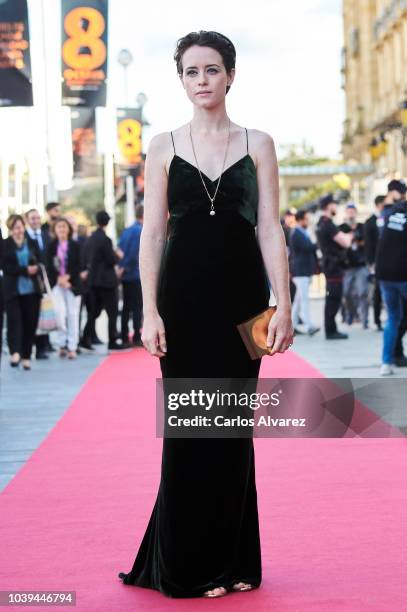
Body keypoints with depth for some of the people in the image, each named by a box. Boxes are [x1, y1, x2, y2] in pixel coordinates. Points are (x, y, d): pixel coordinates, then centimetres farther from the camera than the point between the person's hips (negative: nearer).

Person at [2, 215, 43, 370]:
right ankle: (15, 352, -17)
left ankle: (26, 356, 13)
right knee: (14, 320, -13)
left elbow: (40, 262, 9)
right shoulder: (5, 245, 1)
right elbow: (6, 267, -7)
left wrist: (35, 268, -14)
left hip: (31, 289, 3)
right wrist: (25, 270, -16)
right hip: (13, 289, -2)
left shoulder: (33, 243, 8)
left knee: (30, 323, 4)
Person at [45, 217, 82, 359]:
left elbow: (78, 266, -1)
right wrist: (59, 279, -10)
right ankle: (62, 344, 0)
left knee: (72, 315, 0)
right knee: (60, 313, -14)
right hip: (57, 284, 0)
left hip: (73, 283, 0)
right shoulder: (51, 246, 4)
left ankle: (72, 347, 4)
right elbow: (48, 266, 1)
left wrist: (68, 278, -12)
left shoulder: (75, 246, 3)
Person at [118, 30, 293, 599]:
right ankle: (187, 566, 12)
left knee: (233, 425, 5)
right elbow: (152, 233, 1)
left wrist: (283, 304, -7)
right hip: (183, 292, 0)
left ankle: (231, 560, 17)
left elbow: (270, 229, 2)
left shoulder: (257, 143, 6)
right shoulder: (164, 146, 5)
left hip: (241, 294, 1)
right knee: (186, 426, 1)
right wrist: (150, 311, -7)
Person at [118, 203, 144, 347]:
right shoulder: (141, 231, -13)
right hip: (137, 275, -7)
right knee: (137, 307, -2)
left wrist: (122, 268, 7)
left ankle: (124, 338, 13)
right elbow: (135, 254, -19)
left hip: (125, 276, 7)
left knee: (126, 307, 11)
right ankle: (137, 338, -2)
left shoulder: (126, 231, 12)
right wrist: (124, 268, -10)